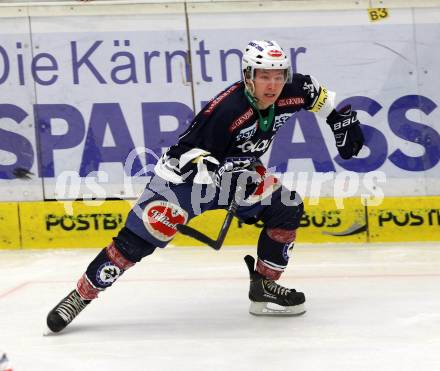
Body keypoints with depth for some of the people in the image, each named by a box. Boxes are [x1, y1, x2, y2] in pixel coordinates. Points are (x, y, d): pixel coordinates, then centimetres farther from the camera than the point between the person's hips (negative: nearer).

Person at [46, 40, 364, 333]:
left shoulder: (290, 93, -12)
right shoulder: (227, 108, -32)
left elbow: (315, 92, 11)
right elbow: (194, 148, -26)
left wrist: (341, 118, 13)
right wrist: (208, 170, -41)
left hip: (238, 169, 7)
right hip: (188, 172, -7)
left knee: (287, 207, -6)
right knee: (141, 235, -15)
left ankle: (264, 286, 5)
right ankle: (82, 295, -6)